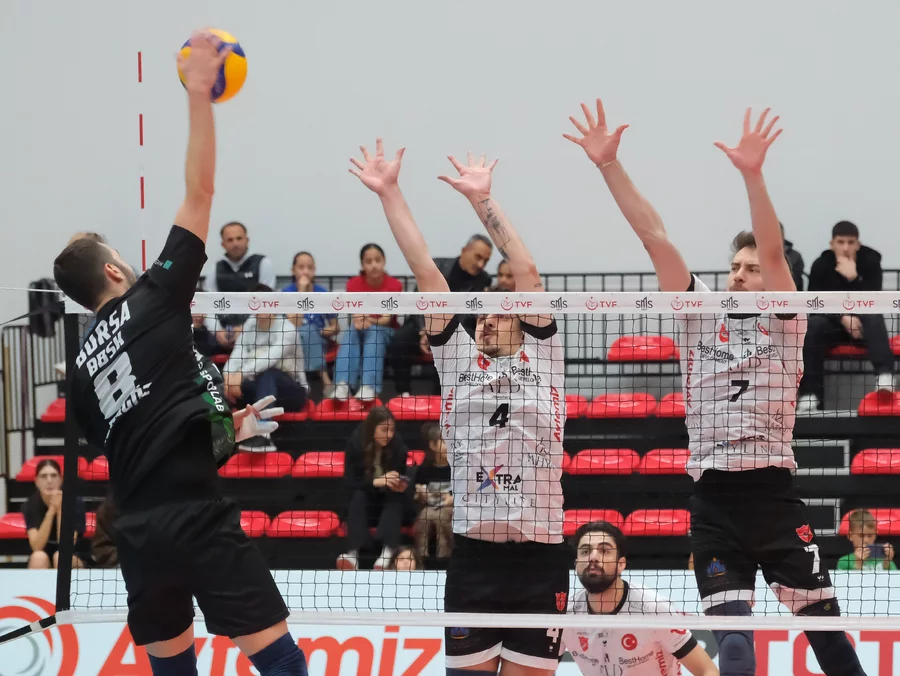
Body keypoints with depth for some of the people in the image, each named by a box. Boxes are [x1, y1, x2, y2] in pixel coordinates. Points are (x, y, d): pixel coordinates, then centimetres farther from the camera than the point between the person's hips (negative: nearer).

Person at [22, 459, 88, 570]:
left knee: (60, 556, -33)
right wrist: (51, 512, -30)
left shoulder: (75, 502, -16)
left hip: (73, 559, -1)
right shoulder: (30, 505, -10)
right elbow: (37, 546, -21)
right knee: (39, 557, -31)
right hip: (43, 564, 1)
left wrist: (60, 510, -30)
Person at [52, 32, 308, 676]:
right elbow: (200, 192, 0)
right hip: (199, 518, -6)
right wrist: (199, 95, 4)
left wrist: (225, 429, 29)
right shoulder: (152, 300, 1)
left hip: (138, 531, 6)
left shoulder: (83, 367, 17)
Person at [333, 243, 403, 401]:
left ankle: (369, 386, -51)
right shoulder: (354, 284, -6)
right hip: (362, 331, 1)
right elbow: (356, 316, -17)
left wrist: (367, 321, -39)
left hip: (386, 333, -1)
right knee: (353, 331, -32)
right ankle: (343, 384, -49)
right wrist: (359, 321, -42)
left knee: (374, 332, -35)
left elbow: (387, 319, -19)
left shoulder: (394, 285, -10)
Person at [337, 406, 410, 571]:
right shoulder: (355, 444, -14)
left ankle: (389, 551, -54)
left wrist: (400, 485, -26)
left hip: (389, 503, 0)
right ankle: (353, 552, -49)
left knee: (397, 496, -32)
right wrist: (377, 482, -34)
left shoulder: (398, 446, -12)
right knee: (358, 496, -32)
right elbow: (349, 483, -19)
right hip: (365, 503, 0)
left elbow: (401, 478, -1)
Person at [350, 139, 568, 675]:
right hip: (474, 557, 1)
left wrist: (481, 196, 6)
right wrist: (390, 193, 8)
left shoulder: (543, 357, 10)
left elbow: (527, 272, 4)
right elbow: (427, 273, 10)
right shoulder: (458, 358, 12)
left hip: (540, 559, -1)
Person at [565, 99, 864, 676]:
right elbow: (654, 237, 5)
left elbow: (773, 251, -12)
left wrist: (753, 174, -26)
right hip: (713, 504, 2)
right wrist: (609, 164, -2)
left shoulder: (785, 322, 5)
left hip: (775, 499, -2)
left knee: (825, 628, 2)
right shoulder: (701, 318, 12)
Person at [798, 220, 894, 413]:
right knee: (813, 324, -31)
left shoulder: (870, 261, -9)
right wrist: (842, 317, -24)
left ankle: (885, 376, -58)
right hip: (833, 322, 1)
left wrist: (853, 278, -33)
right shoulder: (821, 265, -7)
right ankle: (810, 392, -37)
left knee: (874, 317, -34)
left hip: (862, 322, -1)